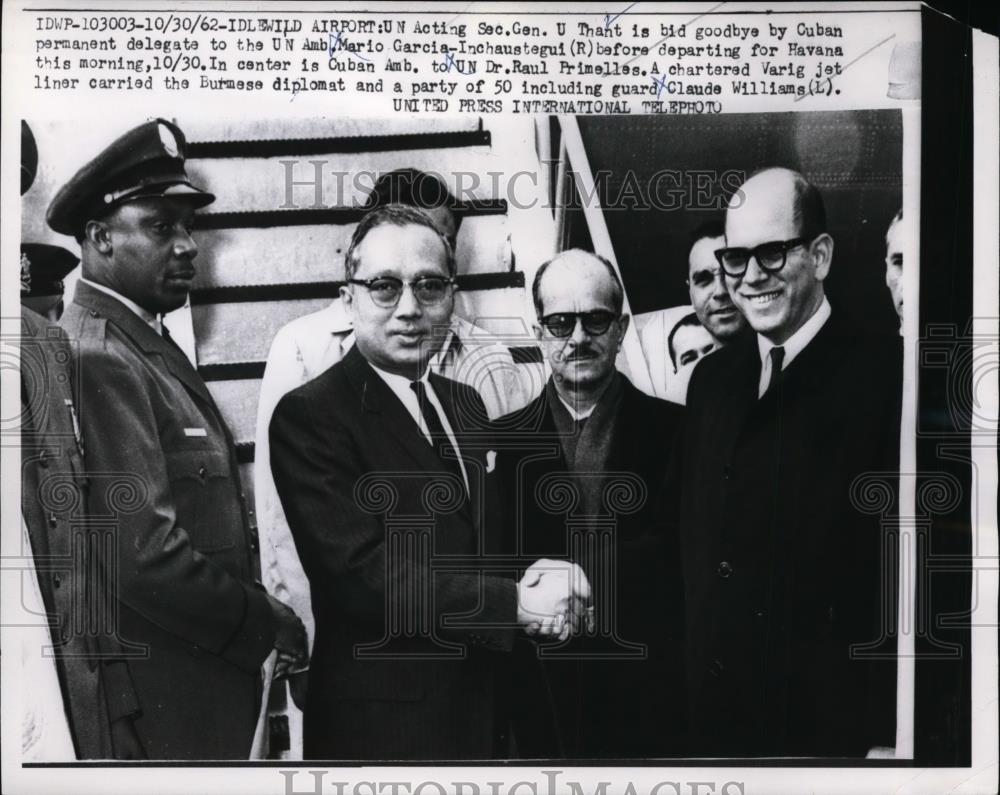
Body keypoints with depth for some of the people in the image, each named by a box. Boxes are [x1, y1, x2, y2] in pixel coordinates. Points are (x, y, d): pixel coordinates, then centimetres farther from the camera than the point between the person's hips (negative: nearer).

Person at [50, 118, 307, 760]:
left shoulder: (146, 344, 11)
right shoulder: (97, 360, -19)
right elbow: (144, 555, -25)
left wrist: (261, 616, 4)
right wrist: (267, 626, -13)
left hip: (210, 681, 9)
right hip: (162, 705, -9)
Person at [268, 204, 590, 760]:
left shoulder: (467, 405, 8)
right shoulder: (309, 416, -15)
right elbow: (361, 573, -22)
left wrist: (540, 582, -8)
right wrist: (516, 603, -21)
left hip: (482, 709, 7)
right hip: (382, 724, -6)